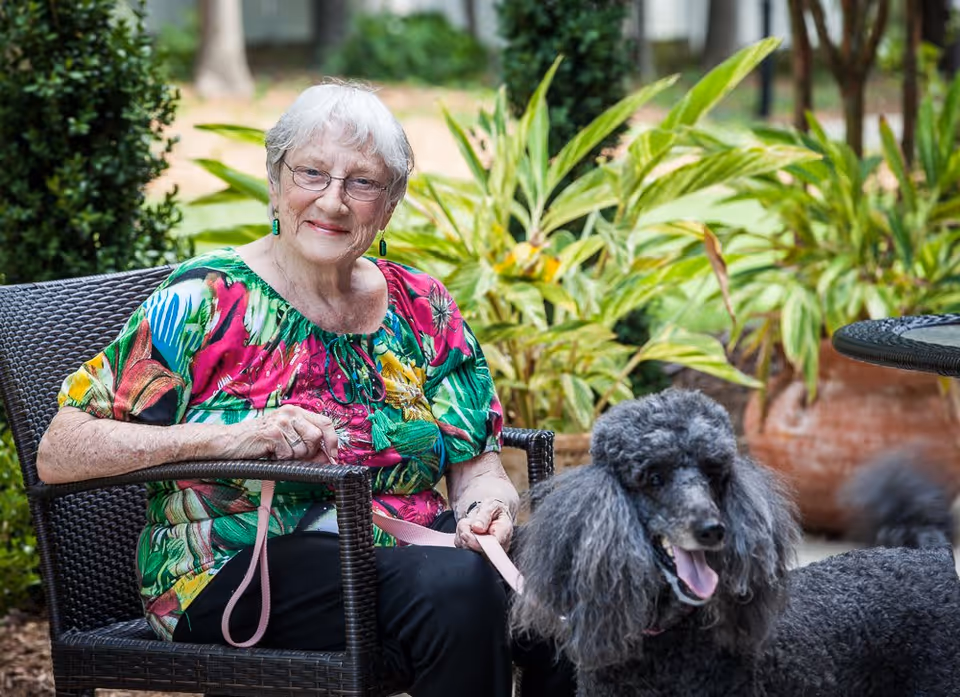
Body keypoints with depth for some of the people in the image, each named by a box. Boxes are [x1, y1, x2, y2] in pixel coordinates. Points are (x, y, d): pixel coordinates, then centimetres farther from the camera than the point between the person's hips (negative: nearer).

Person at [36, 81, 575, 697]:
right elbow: (58, 454, -10)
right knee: (459, 585, -32)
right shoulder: (206, 301, -4)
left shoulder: (421, 309, 11)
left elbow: (476, 463, 10)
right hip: (235, 570, -4)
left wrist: (487, 506, -15)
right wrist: (228, 437, -22)